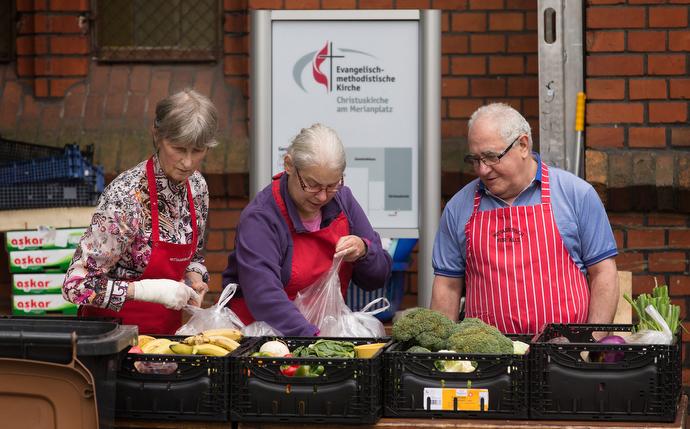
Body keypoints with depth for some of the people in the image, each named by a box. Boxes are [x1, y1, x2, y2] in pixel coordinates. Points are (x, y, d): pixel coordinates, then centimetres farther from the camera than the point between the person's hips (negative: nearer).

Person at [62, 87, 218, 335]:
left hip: (169, 328, 6)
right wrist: (152, 290, -25)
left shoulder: (196, 186, 1)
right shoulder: (125, 197, -20)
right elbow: (76, 286, -20)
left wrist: (194, 280, -3)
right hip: (116, 331, -6)